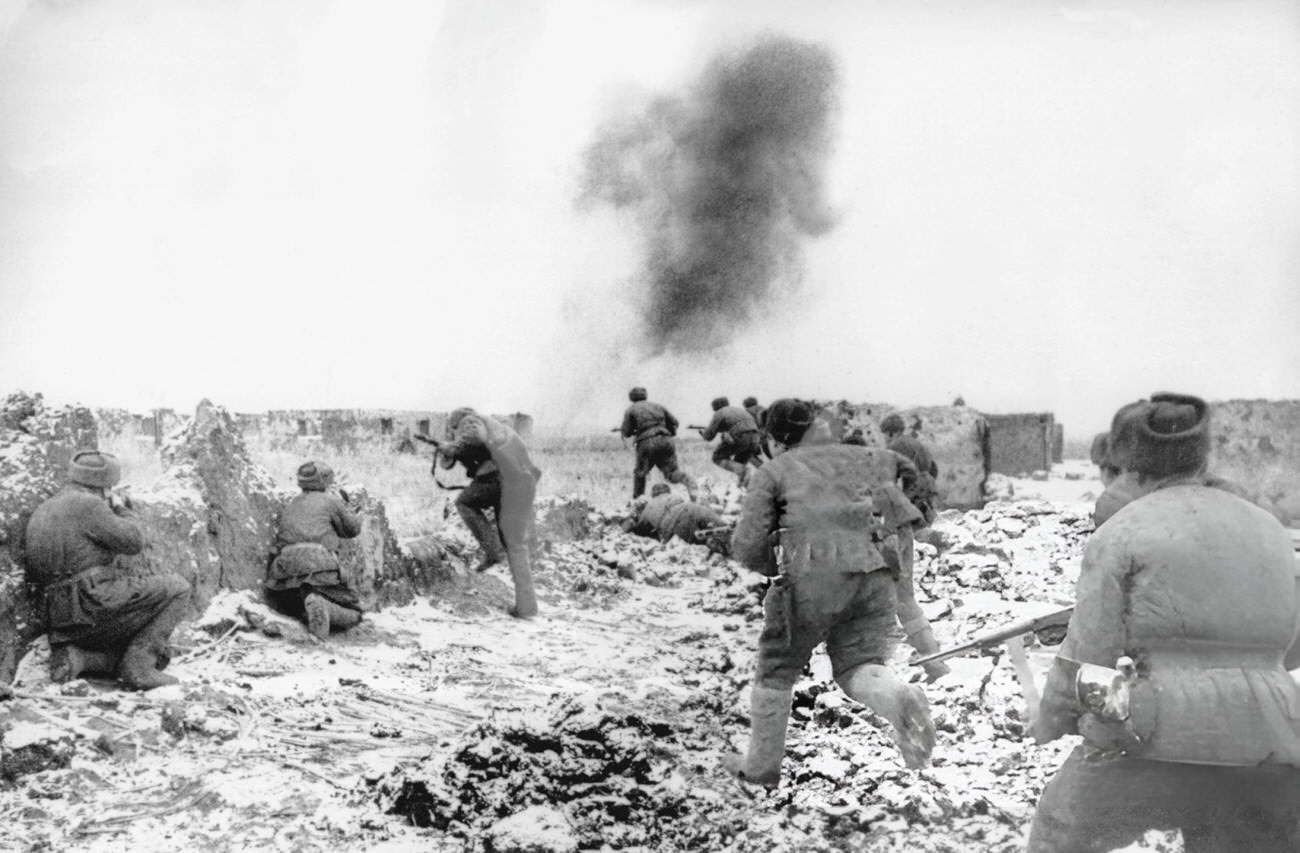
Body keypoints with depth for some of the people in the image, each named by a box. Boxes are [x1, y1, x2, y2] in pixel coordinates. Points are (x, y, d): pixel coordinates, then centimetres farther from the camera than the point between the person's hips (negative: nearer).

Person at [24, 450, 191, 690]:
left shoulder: (40, 513, 21)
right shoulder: (87, 505, -8)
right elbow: (133, 541, -7)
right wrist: (122, 510, 11)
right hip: (96, 601, -9)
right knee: (178, 590, -1)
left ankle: (76, 658, 1)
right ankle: (138, 666, -9)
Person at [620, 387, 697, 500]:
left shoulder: (630, 410, 13)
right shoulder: (657, 406, 24)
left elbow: (627, 432, 9)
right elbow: (674, 422, 21)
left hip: (647, 444, -3)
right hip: (665, 441, 3)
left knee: (640, 473, 19)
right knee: (672, 472, -1)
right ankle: (690, 484, -29)